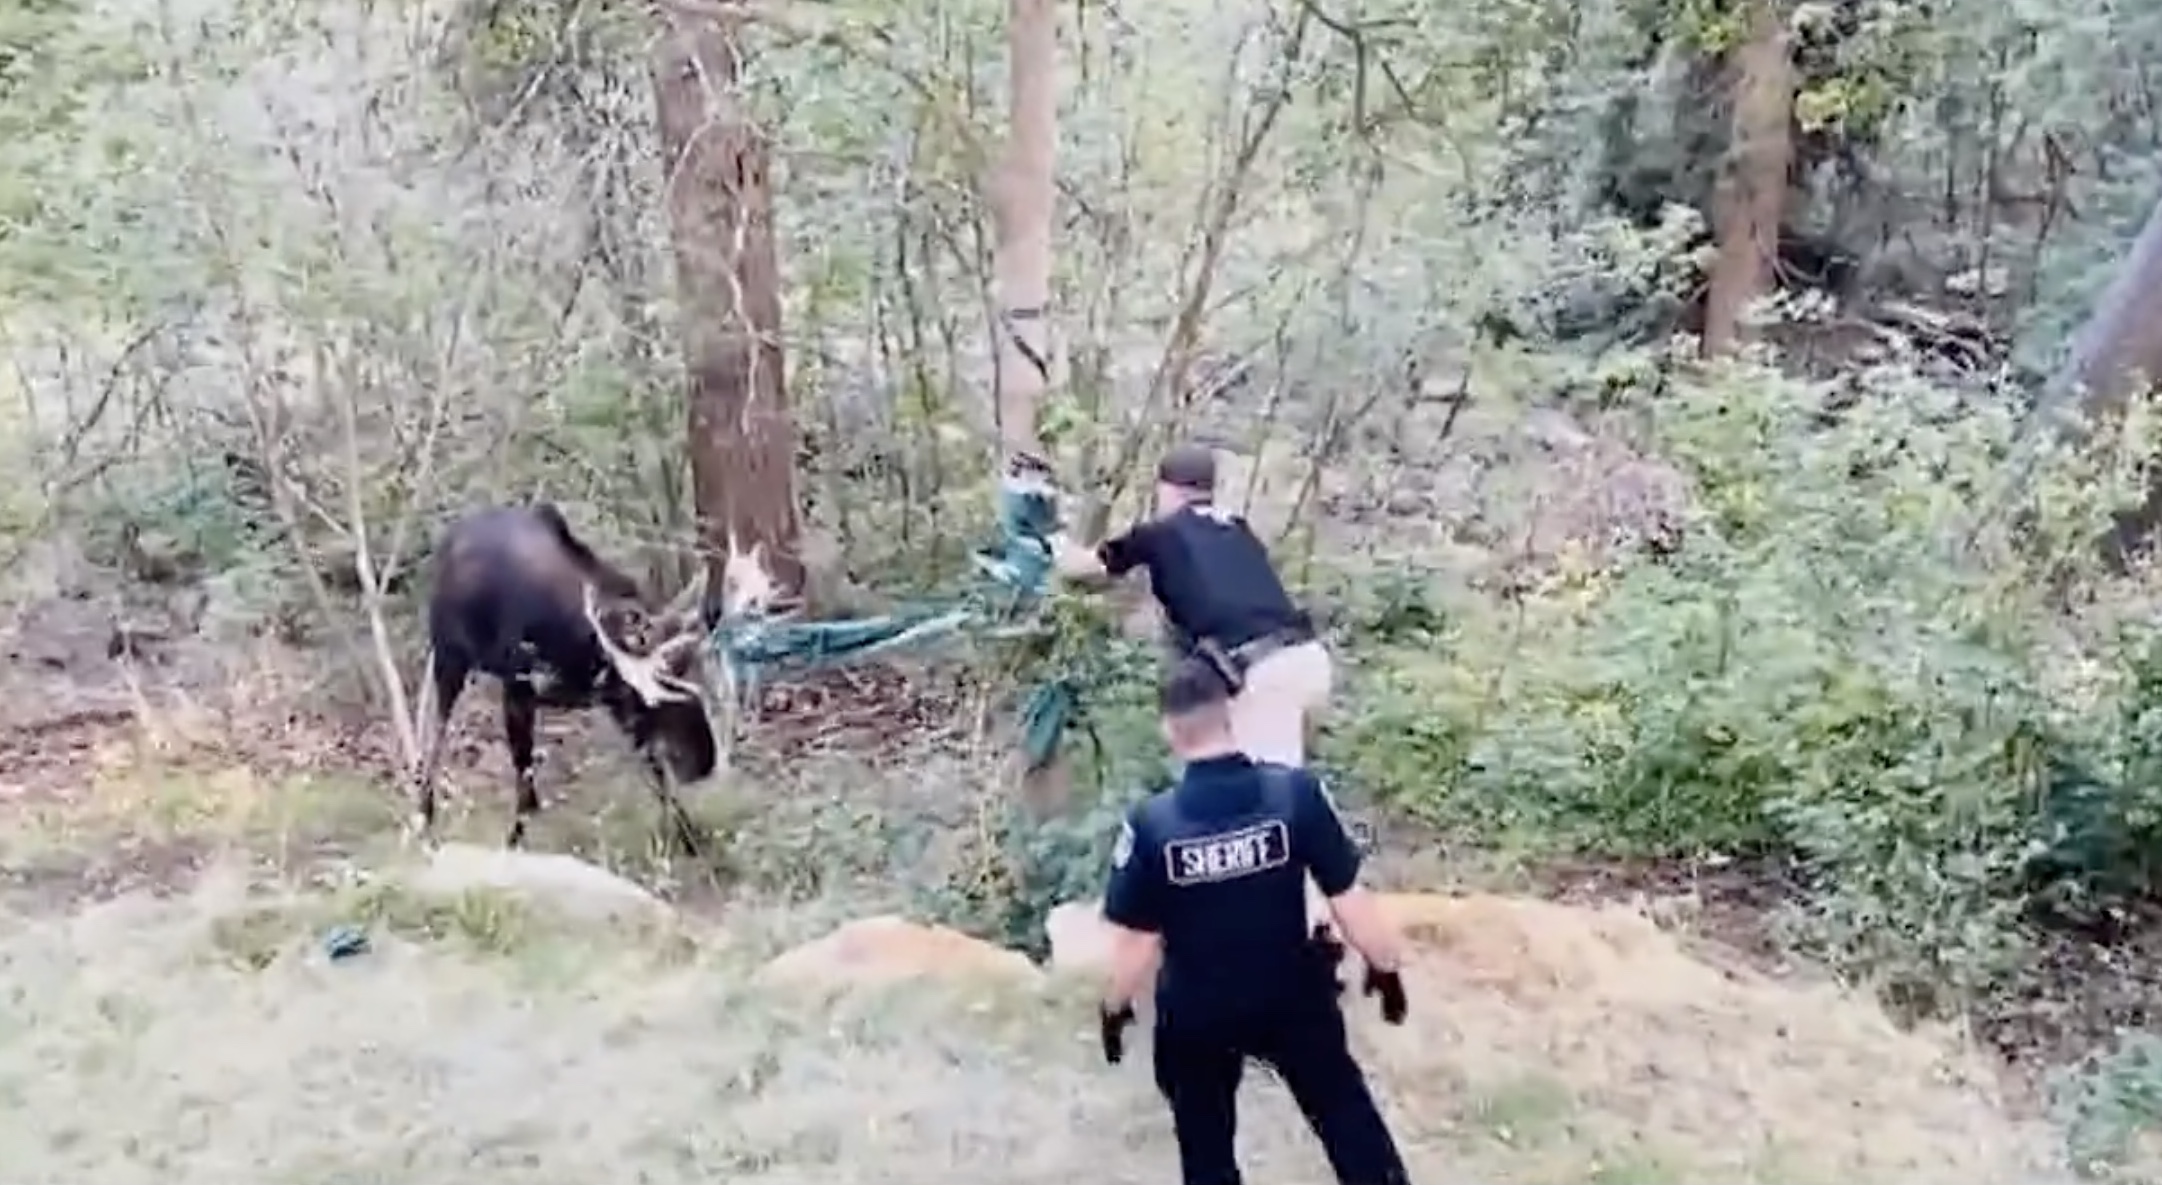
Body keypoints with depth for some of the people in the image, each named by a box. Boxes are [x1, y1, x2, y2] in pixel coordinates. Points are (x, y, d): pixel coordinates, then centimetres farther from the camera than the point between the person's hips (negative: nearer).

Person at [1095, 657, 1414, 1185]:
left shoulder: (1150, 824, -21)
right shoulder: (1295, 792, -20)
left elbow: (1136, 941, -12)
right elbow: (1349, 898, -13)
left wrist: (1115, 1008, 6)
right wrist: (1386, 965, 4)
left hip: (1196, 1015, 0)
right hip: (1292, 998, 1)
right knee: (1346, 1116, 22)